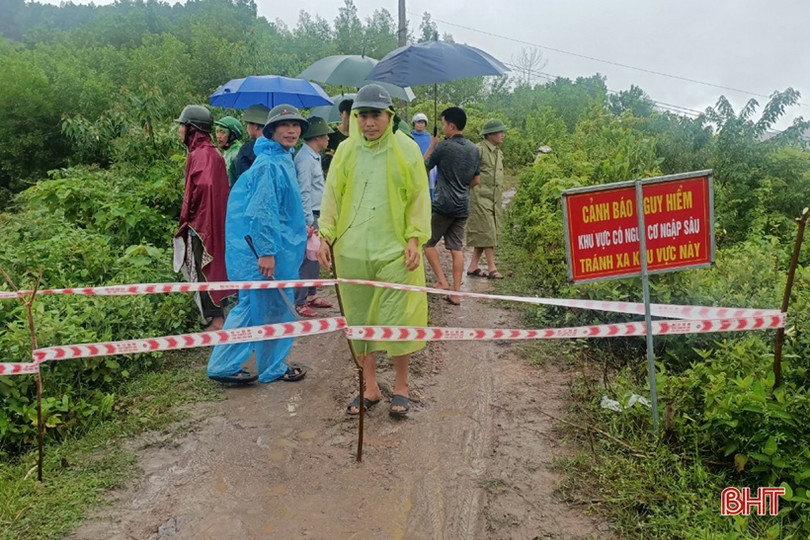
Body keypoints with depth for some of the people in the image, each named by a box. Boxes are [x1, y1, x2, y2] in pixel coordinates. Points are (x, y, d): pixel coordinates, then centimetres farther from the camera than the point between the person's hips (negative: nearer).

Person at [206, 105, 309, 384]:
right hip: (264, 247, -10)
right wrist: (266, 252, -24)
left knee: (251, 305, 15)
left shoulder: (282, 159, 14)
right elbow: (261, 211, -23)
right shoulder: (270, 164, -18)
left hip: (278, 244, 10)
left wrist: (301, 228, 30)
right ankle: (273, 368, 20)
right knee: (274, 308, 4)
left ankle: (224, 365, 23)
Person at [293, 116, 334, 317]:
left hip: (316, 214, 10)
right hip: (309, 215, -10)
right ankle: (299, 302, 2)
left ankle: (311, 295, 26)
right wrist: (309, 222, -21)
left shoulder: (314, 157, 14)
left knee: (314, 257, 15)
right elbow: (304, 192, -20)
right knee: (306, 259, -6)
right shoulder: (305, 159, -16)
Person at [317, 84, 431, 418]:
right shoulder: (345, 150, 7)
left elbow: (419, 198, 0)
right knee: (359, 320, 9)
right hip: (351, 251, 3)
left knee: (397, 320, 1)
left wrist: (414, 238, -8)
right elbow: (332, 195, 9)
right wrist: (326, 236, 1)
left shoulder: (407, 149, 0)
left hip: (394, 251, -3)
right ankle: (370, 388, 25)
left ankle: (401, 387, 21)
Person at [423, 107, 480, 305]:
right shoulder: (473, 149, 8)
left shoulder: (443, 146, -12)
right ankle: (456, 293, 8)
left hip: (443, 205, -6)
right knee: (456, 248, 8)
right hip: (463, 206, 6)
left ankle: (442, 280, 2)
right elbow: (476, 180, 16)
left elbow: (424, 166, 3)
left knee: (428, 242, 10)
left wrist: (432, 145, 12)